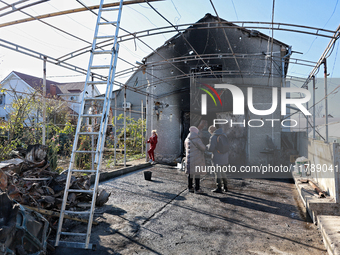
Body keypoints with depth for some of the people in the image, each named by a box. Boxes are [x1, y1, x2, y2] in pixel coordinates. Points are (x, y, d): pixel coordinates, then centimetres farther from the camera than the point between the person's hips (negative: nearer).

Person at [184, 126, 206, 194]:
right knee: (197, 173, 0)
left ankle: (190, 187, 21)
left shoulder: (187, 140, 7)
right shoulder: (197, 140, -16)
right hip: (197, 159, -7)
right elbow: (203, 148, -8)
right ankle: (197, 189, 4)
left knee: (190, 173, 14)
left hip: (189, 159, 7)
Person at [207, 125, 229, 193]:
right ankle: (225, 187, 25)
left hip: (217, 157, -7)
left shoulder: (213, 137, -16)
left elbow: (211, 149, -17)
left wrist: (207, 146, 4)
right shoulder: (224, 135, 6)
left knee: (217, 172, 4)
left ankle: (219, 188, 9)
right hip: (225, 156, 7)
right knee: (222, 171, 19)